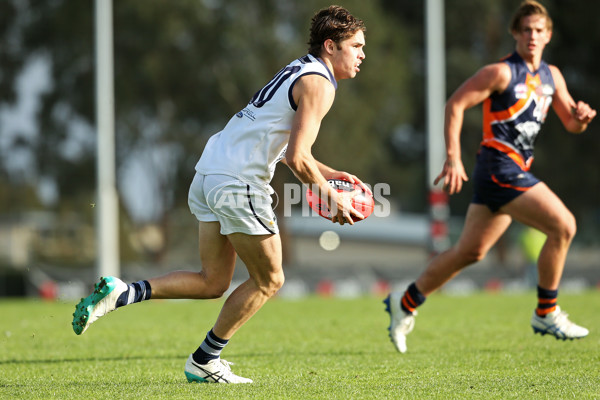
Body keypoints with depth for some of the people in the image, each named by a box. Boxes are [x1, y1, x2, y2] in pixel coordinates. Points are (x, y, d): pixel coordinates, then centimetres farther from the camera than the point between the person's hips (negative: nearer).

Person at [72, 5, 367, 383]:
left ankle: (121, 293, -1)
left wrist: (331, 174, 22)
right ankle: (203, 362, 13)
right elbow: (297, 158, -17)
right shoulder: (318, 83, -9)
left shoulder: (298, 71, 22)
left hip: (211, 172, 9)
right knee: (268, 280, 7)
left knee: (213, 282, 13)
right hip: (239, 183, -9)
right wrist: (330, 197, -5)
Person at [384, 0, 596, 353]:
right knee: (563, 225, -17)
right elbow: (456, 104, -10)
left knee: (471, 251, 13)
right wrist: (453, 158, -17)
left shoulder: (552, 76, 14)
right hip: (500, 166, -8)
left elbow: (571, 124, 19)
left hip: (516, 171, 8)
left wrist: (582, 116, -6)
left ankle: (405, 303, 24)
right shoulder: (502, 72, -9)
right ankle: (547, 314, -7)